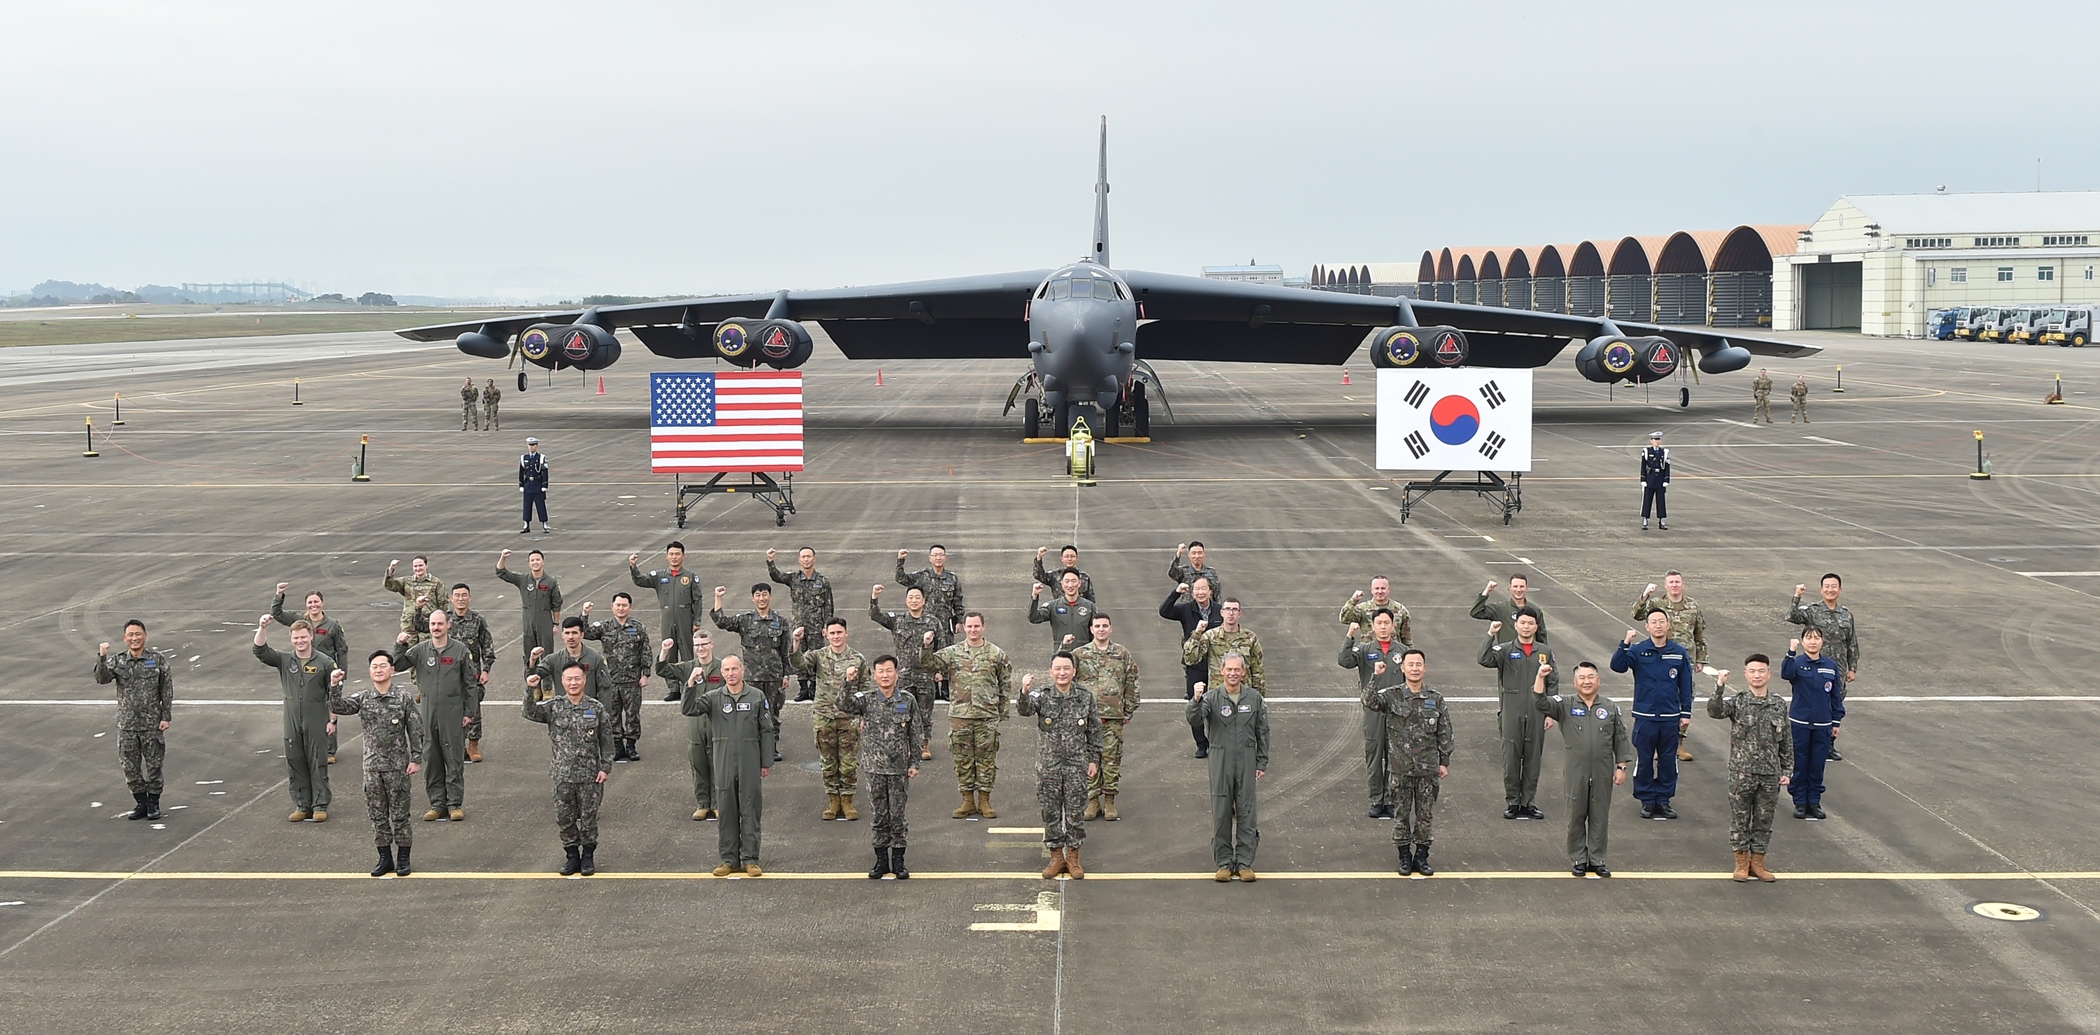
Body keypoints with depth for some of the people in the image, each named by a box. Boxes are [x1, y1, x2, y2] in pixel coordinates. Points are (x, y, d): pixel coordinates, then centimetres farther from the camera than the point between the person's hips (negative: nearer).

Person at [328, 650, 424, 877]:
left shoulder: (403, 699, -2)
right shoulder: (362, 699, 6)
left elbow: (416, 731, 0)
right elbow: (338, 707, -6)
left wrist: (416, 759, -5)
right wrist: (335, 686, -21)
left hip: (397, 766, -3)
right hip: (372, 766, 3)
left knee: (399, 814, 2)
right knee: (377, 814, 8)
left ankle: (403, 859, 11)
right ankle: (385, 859, 18)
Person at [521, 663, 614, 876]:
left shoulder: (596, 708, -2)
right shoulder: (553, 707, 0)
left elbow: (606, 741, 3)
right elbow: (530, 713, -14)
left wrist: (606, 767, -2)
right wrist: (530, 690, -28)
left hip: (590, 776, -1)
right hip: (563, 775, 1)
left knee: (588, 817, 6)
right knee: (564, 819, 7)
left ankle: (588, 857, 21)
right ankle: (572, 856, 22)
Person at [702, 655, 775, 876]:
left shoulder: (757, 697, 3)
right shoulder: (713, 698, 4)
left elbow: (766, 731, 5)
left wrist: (766, 763, 3)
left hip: (750, 762, -1)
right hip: (723, 762, 1)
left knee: (750, 811, 1)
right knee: (726, 812, 5)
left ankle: (750, 860, 8)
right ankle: (729, 860, 13)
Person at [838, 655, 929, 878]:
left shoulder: (908, 701, 1)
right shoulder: (866, 700, 0)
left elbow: (916, 734, 6)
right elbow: (843, 708, -17)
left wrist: (914, 763, 2)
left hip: (899, 768, 0)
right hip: (874, 767, 0)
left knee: (897, 816, 4)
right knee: (879, 815, 6)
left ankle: (898, 860, 14)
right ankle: (881, 860, 16)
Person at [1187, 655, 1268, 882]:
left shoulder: (1254, 698, 4)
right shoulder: (1213, 698, -2)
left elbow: (1262, 732, 9)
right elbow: (1193, 717, -18)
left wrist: (1262, 763, 6)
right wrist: (1196, 700, -38)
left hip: (1246, 760, 1)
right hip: (1220, 760, -1)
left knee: (1246, 812, 3)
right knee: (1221, 813, 2)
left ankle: (1245, 862, 12)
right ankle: (1224, 863, 12)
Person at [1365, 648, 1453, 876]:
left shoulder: (1436, 699, 5)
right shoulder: (1391, 696, -1)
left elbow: (1444, 734, 8)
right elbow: (1370, 702, -19)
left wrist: (1444, 762, 6)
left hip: (1428, 769, 1)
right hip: (1401, 768, -1)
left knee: (1426, 815, 7)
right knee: (1401, 814, 5)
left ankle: (1422, 857, 17)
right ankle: (1404, 858, 16)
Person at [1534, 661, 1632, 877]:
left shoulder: (1611, 709, 7)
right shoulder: (1565, 706, 3)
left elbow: (1621, 740, 8)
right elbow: (1541, 703, -11)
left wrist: (1621, 767, 3)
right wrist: (1540, 678, -23)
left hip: (1603, 773, 1)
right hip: (1575, 772, -1)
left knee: (1600, 816, 6)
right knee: (1576, 815, 5)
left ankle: (1597, 859, 17)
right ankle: (1578, 859, 15)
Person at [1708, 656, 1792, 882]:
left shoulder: (1779, 706, 5)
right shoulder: (1737, 702, -4)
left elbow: (1786, 743, 11)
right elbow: (1715, 711, -24)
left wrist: (1787, 771, 8)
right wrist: (1719, 688, -38)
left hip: (1770, 775, 2)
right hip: (1742, 772, -2)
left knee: (1764, 819, 9)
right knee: (1740, 818, 5)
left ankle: (1757, 863, 22)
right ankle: (1741, 862, 19)